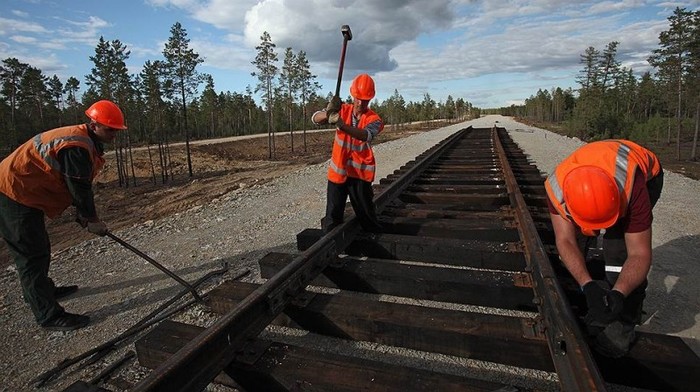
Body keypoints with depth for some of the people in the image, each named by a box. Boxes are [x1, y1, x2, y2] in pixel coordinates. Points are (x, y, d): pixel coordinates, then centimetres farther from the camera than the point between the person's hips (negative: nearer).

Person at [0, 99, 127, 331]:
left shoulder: (82, 140, 9)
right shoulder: (77, 146, -25)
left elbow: (79, 184, 14)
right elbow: (79, 188, -20)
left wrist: (83, 214, 10)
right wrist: (92, 220, -7)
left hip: (23, 193, 11)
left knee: (38, 249, 23)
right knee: (33, 255, -7)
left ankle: (43, 290, 42)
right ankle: (49, 316, -1)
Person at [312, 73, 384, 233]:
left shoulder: (374, 119, -9)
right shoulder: (343, 110, -1)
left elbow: (366, 135, -32)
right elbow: (315, 119, -14)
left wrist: (341, 124, -49)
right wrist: (328, 112, -38)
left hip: (360, 174, -2)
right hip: (338, 171, 2)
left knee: (367, 215, 8)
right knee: (332, 217, 9)